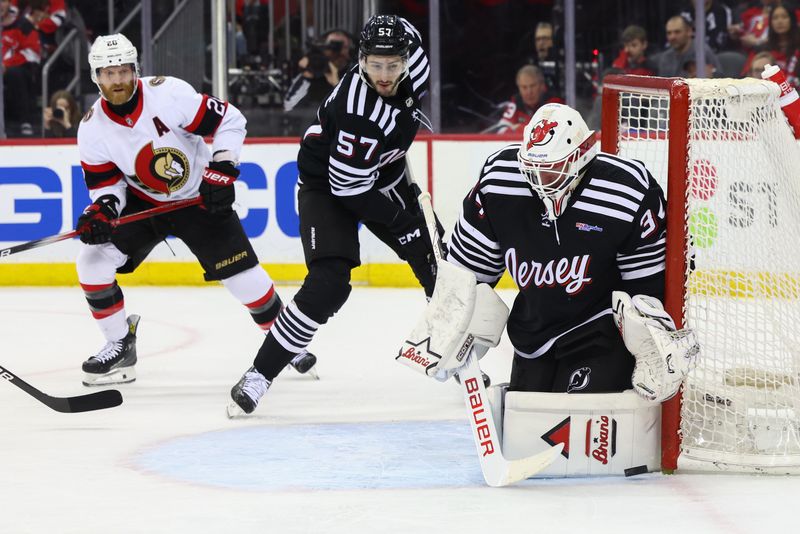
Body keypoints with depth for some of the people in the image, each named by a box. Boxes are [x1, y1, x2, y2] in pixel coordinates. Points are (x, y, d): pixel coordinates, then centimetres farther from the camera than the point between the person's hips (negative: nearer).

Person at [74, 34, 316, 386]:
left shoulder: (168, 93, -25)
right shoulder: (92, 128, -14)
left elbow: (230, 121, -17)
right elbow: (107, 184, -5)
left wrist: (222, 169, -25)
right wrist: (101, 211, -27)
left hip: (199, 197, -3)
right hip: (143, 202, 3)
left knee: (242, 274, -7)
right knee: (93, 260, -14)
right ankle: (120, 346, 2)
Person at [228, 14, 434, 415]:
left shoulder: (413, 65, -14)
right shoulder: (359, 111, -35)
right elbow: (349, 186, -30)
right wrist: (401, 217, -20)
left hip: (383, 176, 8)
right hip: (329, 183, -8)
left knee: (435, 260, 5)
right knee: (329, 283, -24)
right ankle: (259, 376, -18)